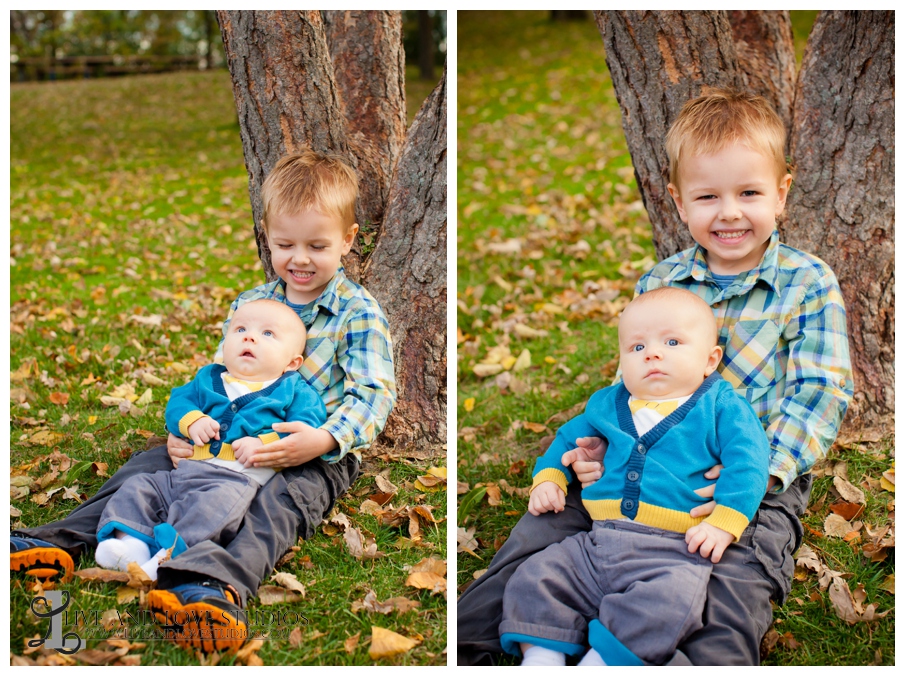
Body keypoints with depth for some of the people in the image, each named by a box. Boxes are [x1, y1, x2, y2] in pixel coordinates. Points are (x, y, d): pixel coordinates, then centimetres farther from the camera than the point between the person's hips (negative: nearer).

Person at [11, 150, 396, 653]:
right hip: (235, 440, 6)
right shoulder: (248, 304, 12)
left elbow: (373, 395, -14)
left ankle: (222, 583, -62)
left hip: (318, 454, -6)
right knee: (149, 464, -8)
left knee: (279, 500, -37)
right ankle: (63, 540, -10)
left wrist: (324, 439, -33)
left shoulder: (359, 314, -6)